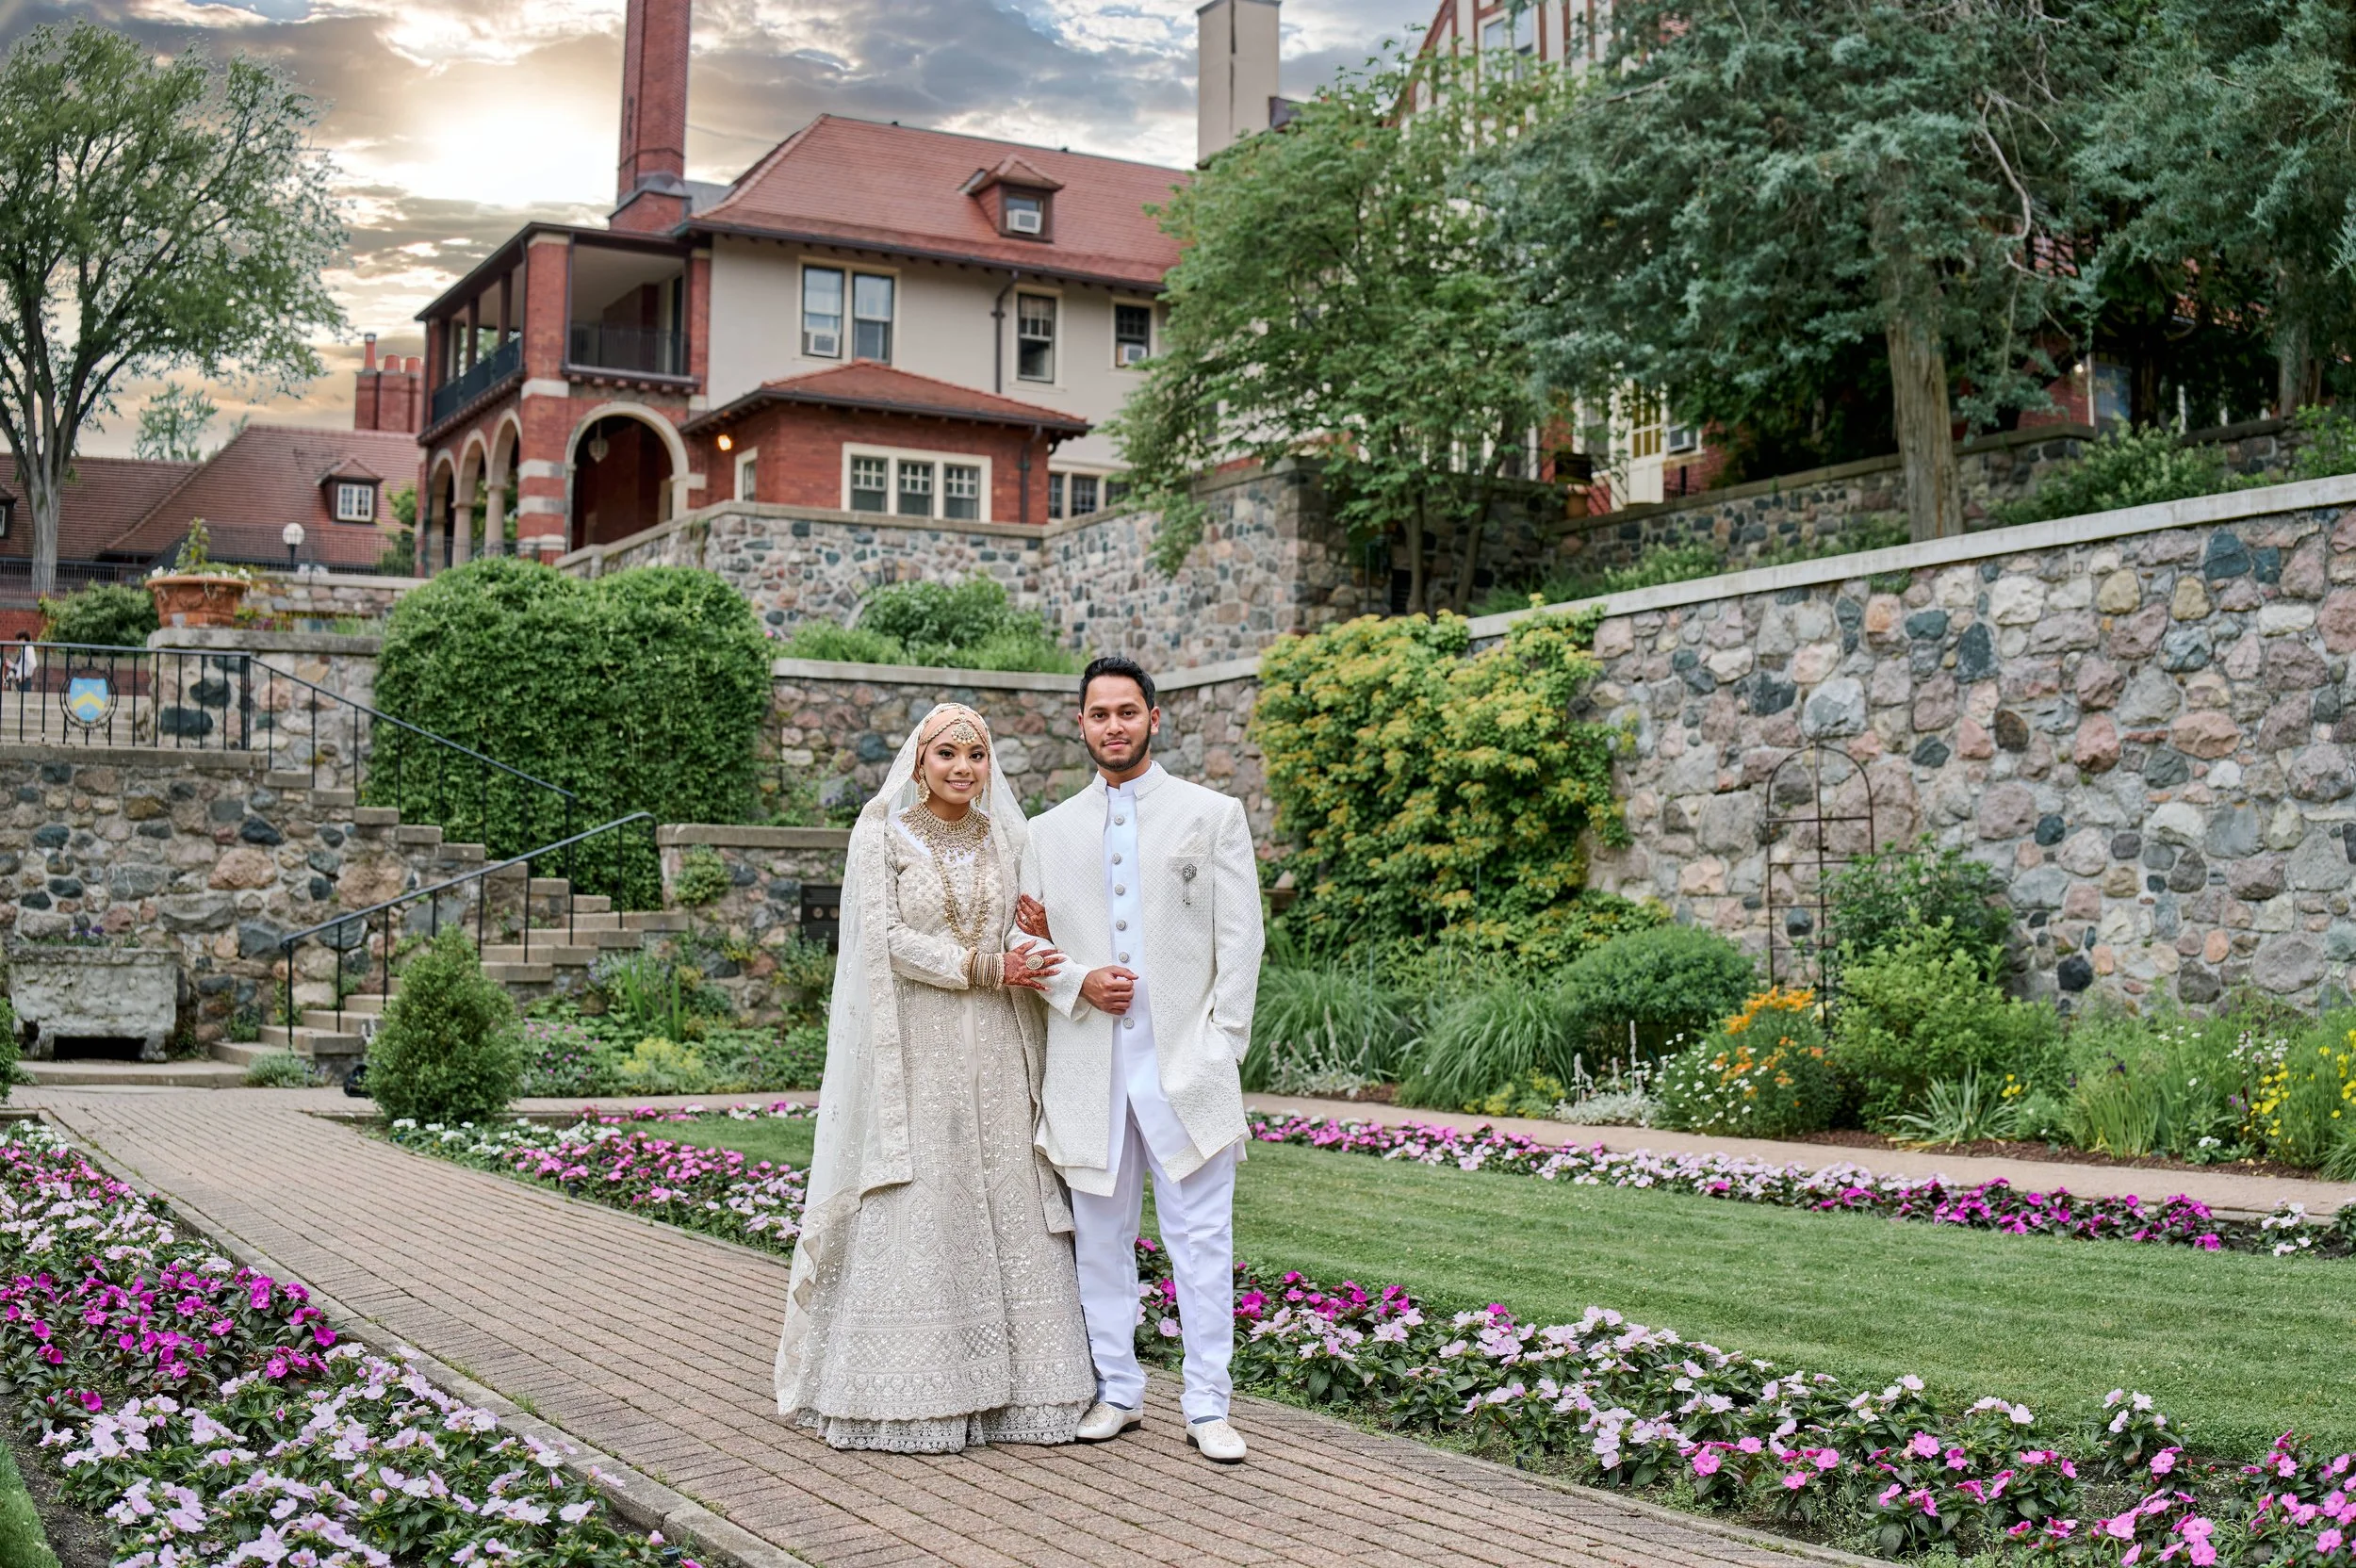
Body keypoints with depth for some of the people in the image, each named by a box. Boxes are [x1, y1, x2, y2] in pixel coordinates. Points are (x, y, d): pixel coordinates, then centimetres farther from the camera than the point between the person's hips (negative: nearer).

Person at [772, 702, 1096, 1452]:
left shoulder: (1002, 838, 11)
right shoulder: (882, 834, -2)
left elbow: (1019, 948, 13)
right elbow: (884, 939, -10)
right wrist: (985, 967, -13)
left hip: (991, 1054, 5)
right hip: (914, 1052, -4)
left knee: (1004, 1208, 4)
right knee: (914, 1213, -2)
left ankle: (1009, 1386, 12)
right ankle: (909, 1397, 5)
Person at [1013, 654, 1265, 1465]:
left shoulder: (1213, 814, 6)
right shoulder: (1052, 829, 14)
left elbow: (1240, 941, 2)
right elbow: (1031, 943, 14)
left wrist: (1220, 1047, -6)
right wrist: (1075, 982, -7)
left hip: (1184, 1060, -3)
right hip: (1087, 1064, 3)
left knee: (1201, 1236, -2)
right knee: (1099, 1235, 8)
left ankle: (1207, 1406, 4)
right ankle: (1116, 1391, 19)